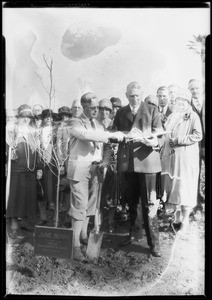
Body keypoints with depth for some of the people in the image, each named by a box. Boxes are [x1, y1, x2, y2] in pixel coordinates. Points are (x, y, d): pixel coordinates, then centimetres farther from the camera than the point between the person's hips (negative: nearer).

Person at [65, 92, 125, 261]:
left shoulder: (99, 125, 17)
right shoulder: (75, 123, -4)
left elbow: (106, 146, 16)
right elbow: (86, 135, -25)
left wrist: (105, 161, -4)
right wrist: (112, 135, -26)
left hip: (95, 169, 6)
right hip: (80, 169, -6)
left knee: (90, 204, 11)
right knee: (80, 206, -9)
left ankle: (84, 235, 28)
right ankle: (75, 245, -2)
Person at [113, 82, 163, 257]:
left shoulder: (152, 110, 4)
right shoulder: (121, 113, 13)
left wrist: (148, 140, -23)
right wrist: (126, 135, -11)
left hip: (146, 160, -3)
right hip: (127, 161, 3)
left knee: (149, 203, -3)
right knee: (131, 201, 14)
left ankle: (154, 243, 7)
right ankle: (132, 234, 30)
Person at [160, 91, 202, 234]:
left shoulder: (193, 116, -1)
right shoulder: (172, 116, 16)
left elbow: (198, 135, -12)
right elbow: (166, 135, 19)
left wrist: (178, 140, -14)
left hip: (186, 157, -5)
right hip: (171, 156, 5)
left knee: (185, 186, -3)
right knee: (173, 186, 5)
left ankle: (185, 219, 6)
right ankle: (177, 216, 16)